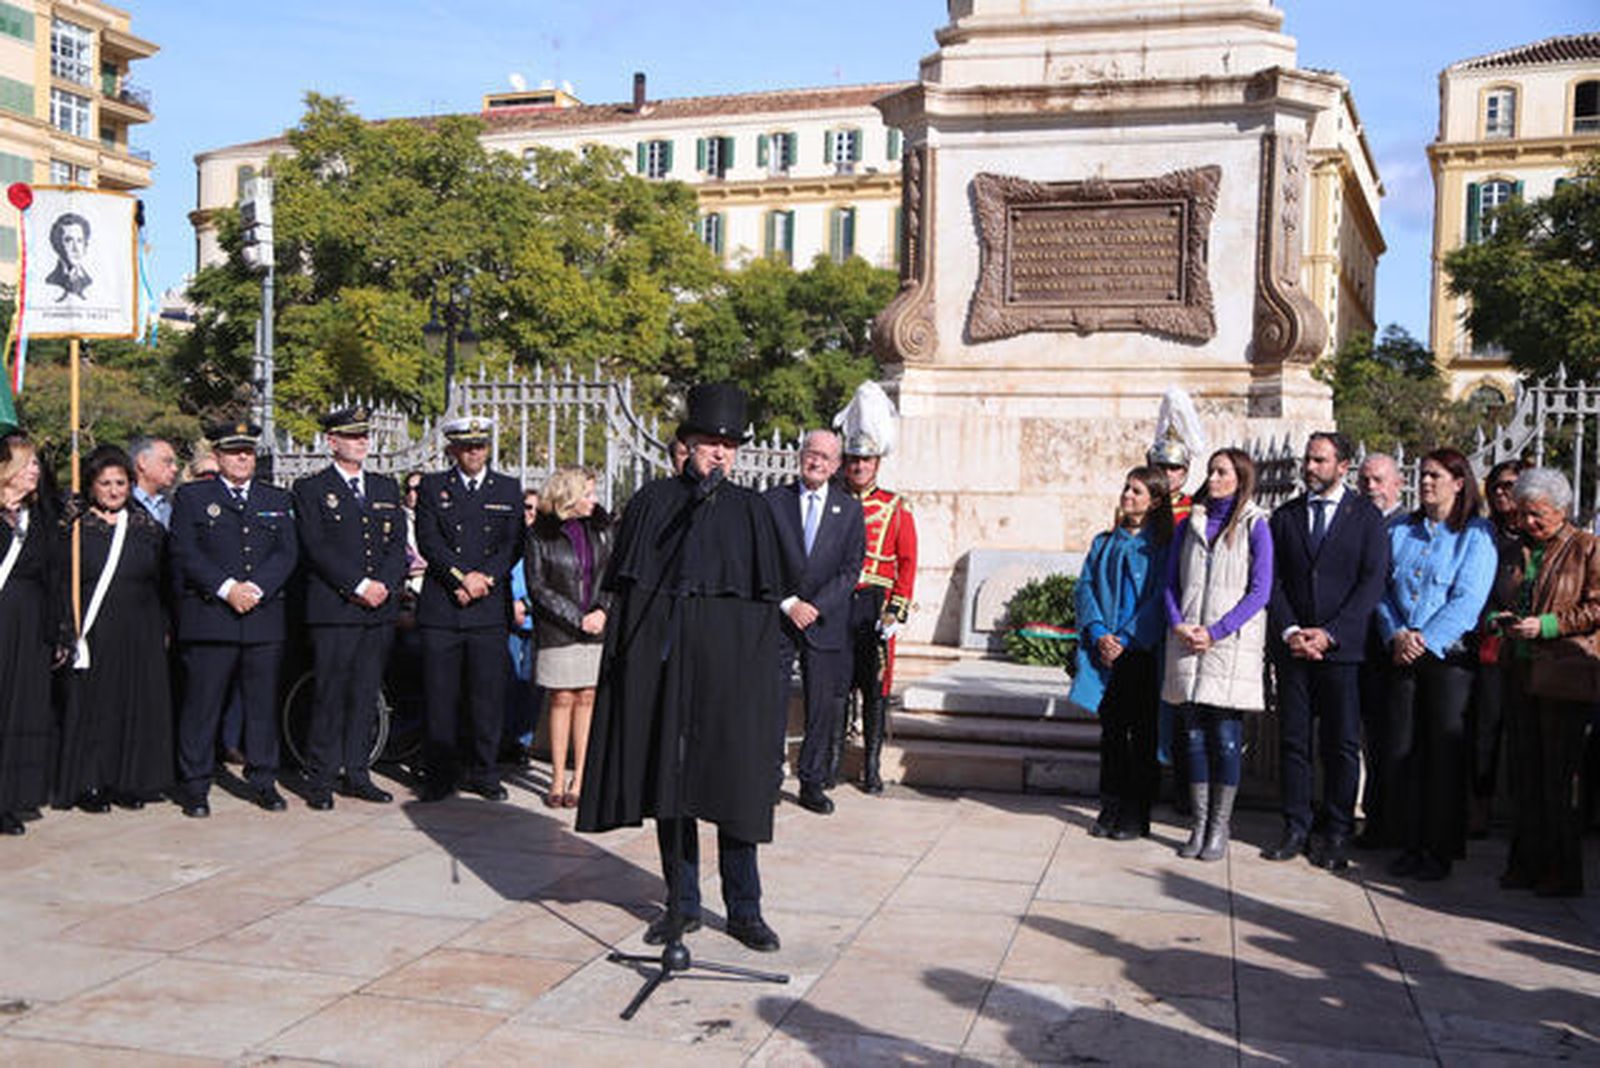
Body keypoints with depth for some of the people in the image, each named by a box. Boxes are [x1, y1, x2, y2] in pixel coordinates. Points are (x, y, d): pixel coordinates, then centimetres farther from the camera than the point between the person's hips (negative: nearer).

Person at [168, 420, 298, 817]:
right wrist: (227, 588, -14)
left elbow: (288, 553, 5)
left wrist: (255, 588, -10)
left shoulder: (278, 500, 16)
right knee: (202, 703, -1)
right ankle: (195, 785, 8)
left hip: (265, 617, 3)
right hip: (208, 618, -2)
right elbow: (186, 553, -3)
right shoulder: (191, 497, 8)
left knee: (263, 702, 6)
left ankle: (263, 781, 16)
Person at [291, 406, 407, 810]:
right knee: (329, 696, -4)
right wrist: (359, 586, -14)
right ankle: (321, 780, 4)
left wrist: (384, 586, -6)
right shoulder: (310, 489, 2)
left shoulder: (386, 488, 17)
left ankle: (356, 774, 15)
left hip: (380, 609, 5)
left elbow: (398, 545, 11)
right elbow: (317, 549, -8)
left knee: (366, 695, 8)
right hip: (332, 609, -5)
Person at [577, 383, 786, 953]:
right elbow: (625, 586, 6)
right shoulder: (653, 501, 8)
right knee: (669, 774, 5)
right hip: (662, 655, 1)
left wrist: (759, 668, -4)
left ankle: (744, 908, 9)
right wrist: (626, 657, -3)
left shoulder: (750, 509, 7)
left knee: (734, 780, 0)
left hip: (728, 659, -1)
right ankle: (683, 904, 17)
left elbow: (766, 597, 5)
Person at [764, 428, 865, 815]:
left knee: (824, 707, 4)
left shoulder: (850, 509, 6)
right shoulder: (773, 501, 4)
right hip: (777, 617, -1)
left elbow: (851, 569, 1)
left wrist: (815, 606, -9)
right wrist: (788, 604, -10)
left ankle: (812, 784, 14)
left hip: (827, 622, 1)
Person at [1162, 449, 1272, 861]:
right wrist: (1178, 625, -4)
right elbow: (1172, 583, 14)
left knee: (1226, 737, -3)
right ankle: (1199, 824, 12)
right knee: (1194, 735, 5)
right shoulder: (1189, 526, 14)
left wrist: (1216, 632, -13)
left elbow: (1259, 591, -6)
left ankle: (1220, 828, 6)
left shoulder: (1254, 527, 1)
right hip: (1187, 643, 4)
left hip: (1231, 643, -4)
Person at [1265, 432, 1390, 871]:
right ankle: (1296, 829, 14)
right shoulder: (1285, 517, 12)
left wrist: (1329, 633, -12)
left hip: (1342, 648, -3)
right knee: (1292, 740, 5)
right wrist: (1289, 631, -8)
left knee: (1342, 744, 2)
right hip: (1292, 648, 3)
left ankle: (1337, 835, 10)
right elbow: (1272, 580, 7)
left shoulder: (1366, 516, 2)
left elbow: (1373, 581, -5)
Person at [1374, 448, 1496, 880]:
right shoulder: (1399, 531, 14)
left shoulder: (1477, 534, 0)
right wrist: (1396, 634, -7)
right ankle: (1410, 843, 13)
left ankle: (1441, 850, 8)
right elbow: (1383, 589, 10)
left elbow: (1468, 598, -9)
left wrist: (1425, 640, -15)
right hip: (1402, 656, 4)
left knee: (1445, 752, -1)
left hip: (1449, 655, -4)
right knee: (1398, 751, 2)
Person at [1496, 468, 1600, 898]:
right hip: (1521, 672, 6)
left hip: (1564, 677, -6)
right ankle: (1528, 864, 16)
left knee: (1559, 779, -3)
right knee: (1524, 774, 8)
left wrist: (1547, 625, -15)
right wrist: (1499, 617, 5)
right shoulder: (1520, 549, 16)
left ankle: (1565, 874, 6)